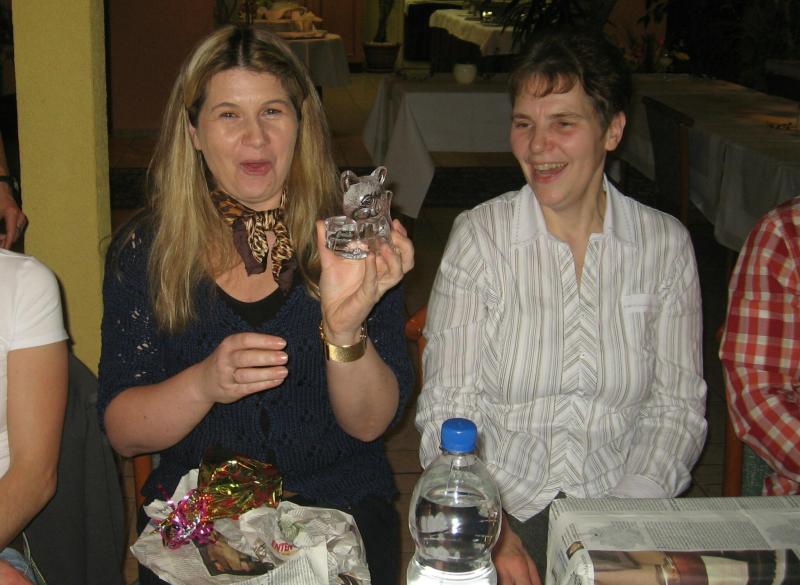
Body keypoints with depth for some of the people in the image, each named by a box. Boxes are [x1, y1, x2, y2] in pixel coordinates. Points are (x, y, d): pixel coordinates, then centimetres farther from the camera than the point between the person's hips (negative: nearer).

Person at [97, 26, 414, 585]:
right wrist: (204, 384, -22)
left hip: (340, 503, 0)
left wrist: (345, 329, -27)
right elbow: (122, 432, -3)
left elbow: (370, 424, -8)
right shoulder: (144, 251, -1)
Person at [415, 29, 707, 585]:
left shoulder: (666, 243, 2)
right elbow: (447, 407, -4)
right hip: (497, 503, -1)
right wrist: (491, 532, -17)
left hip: (620, 504, 2)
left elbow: (678, 404, 3)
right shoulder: (479, 236, -2)